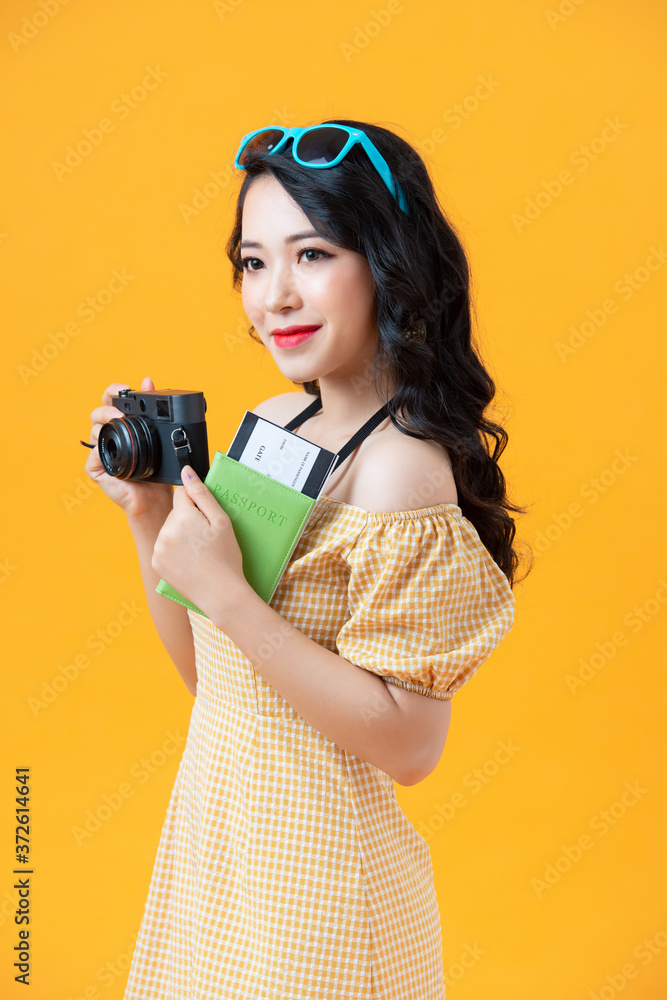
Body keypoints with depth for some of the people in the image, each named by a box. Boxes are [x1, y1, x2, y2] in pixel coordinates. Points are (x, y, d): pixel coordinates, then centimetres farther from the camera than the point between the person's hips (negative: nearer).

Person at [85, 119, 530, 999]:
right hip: (213, 828, 7)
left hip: (311, 861, -7)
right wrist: (149, 514, -5)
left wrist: (227, 596, -27)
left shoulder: (401, 468, -23)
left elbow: (411, 746, -23)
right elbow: (206, 672, 7)